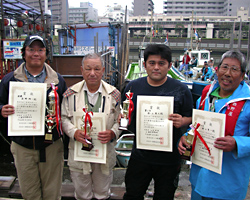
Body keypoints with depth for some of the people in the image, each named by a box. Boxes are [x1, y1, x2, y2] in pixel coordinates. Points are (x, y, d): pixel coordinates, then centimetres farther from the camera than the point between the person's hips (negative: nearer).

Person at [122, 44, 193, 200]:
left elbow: (191, 119, -1)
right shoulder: (133, 87, -1)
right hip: (140, 156, 2)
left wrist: (182, 121, -22)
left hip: (169, 158, -1)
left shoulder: (181, 90, -6)